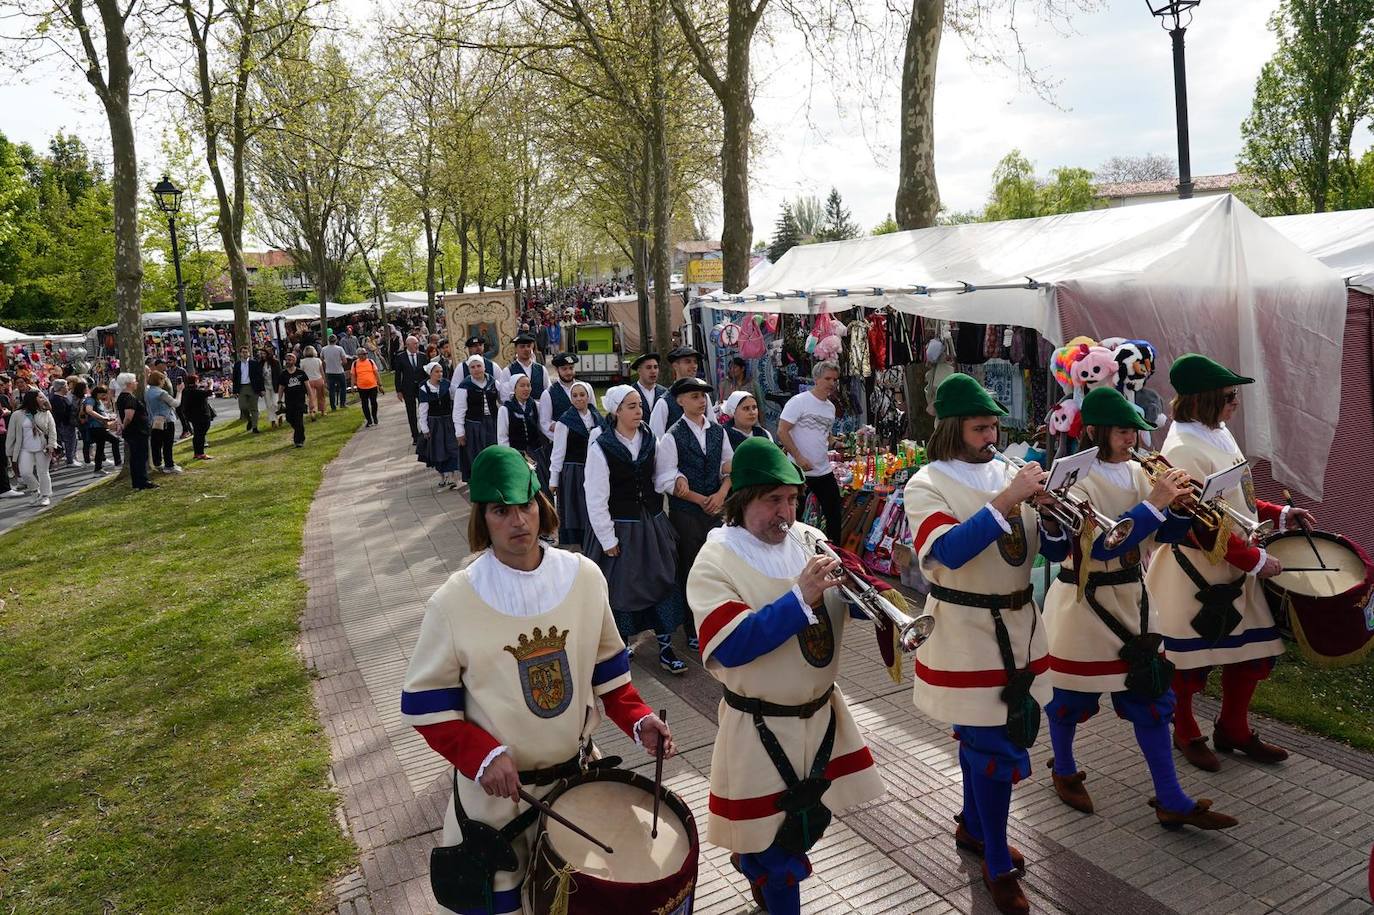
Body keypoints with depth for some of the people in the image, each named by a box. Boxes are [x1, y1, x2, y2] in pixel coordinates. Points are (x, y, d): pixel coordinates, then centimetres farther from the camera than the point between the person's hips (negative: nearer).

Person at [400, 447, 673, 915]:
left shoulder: (584, 576, -8)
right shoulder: (454, 601, -18)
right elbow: (426, 702, -11)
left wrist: (638, 720, -9)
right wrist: (483, 756, -23)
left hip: (579, 774, 3)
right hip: (496, 789, -3)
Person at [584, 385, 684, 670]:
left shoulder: (650, 440, 2)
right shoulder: (601, 447, -14)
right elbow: (596, 499, -13)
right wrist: (608, 539, -12)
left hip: (652, 522, 5)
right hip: (620, 527, -4)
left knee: (663, 580, 3)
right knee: (621, 585, 8)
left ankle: (665, 647, 14)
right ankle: (621, 645, 30)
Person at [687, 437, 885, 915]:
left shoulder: (809, 540, 0)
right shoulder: (715, 563, -17)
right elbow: (731, 648, -28)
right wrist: (801, 597, -33)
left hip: (821, 714, 6)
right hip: (760, 728, -6)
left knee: (813, 821, 24)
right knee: (777, 844, 8)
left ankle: (751, 861, 51)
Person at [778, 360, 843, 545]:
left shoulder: (830, 407, 11)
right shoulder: (799, 401, -11)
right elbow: (782, 432, -15)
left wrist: (827, 452, 8)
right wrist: (799, 457, -20)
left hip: (825, 471, 7)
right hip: (800, 472, -7)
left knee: (834, 512, 11)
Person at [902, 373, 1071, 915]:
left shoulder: (1010, 475, 4)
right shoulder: (927, 485, -11)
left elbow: (1055, 552, 4)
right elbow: (949, 551, -29)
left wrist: (1052, 512, -16)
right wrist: (1006, 500, -31)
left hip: (1019, 627, 6)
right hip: (966, 633, -6)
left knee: (988, 737, 18)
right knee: (998, 749, -1)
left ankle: (973, 827, 42)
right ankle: (999, 869, 17)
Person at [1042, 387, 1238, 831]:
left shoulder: (1134, 472, 3)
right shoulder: (1074, 480, -17)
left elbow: (1162, 535, 8)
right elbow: (1099, 544, -29)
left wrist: (1180, 506, -12)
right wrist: (1154, 503, -30)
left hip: (1131, 601, 6)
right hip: (1083, 606, -6)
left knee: (1150, 695, 9)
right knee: (1072, 695, 10)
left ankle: (1171, 801, 19)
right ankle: (1064, 771, 35)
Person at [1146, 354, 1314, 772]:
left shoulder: (1217, 433, 7)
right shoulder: (1184, 449, -23)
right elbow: (1204, 529, -24)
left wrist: (1278, 515, 11)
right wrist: (1256, 560, -18)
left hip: (1235, 572, 9)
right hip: (1197, 576, -9)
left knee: (1253, 651, 16)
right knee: (1190, 660, 9)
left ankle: (1233, 729, 34)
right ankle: (1186, 734, 30)